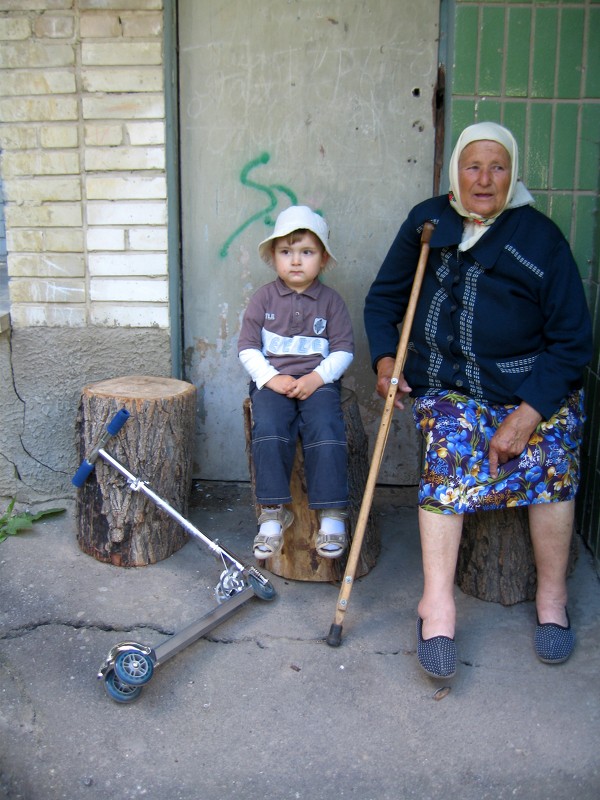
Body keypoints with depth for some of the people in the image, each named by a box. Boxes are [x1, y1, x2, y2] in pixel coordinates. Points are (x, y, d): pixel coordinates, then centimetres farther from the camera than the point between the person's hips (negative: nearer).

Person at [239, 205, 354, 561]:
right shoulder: (264, 297, 6)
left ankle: (332, 514, -15)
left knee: (326, 431, -25)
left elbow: (344, 349, 3)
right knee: (268, 430, -26)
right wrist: (271, 378, -10)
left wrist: (316, 378, -12)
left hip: (318, 380, 0)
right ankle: (273, 512, -16)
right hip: (271, 379, 1)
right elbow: (248, 346, 4)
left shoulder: (331, 300, 5)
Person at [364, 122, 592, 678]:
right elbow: (384, 298, 15)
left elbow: (572, 342, -7)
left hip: (535, 388, -1)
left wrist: (527, 413, -19)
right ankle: (437, 603, -25)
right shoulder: (428, 221, 5)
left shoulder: (540, 237, -5)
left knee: (548, 458, -26)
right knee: (451, 451, -28)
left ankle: (552, 595, -5)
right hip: (447, 384, 1)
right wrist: (385, 358, -3)